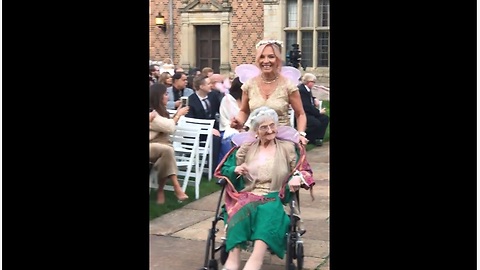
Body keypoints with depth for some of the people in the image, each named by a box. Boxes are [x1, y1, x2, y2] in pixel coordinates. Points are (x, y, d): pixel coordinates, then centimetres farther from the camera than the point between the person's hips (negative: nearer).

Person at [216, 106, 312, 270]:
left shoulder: (287, 147, 14)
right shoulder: (245, 147, 16)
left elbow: (303, 171, 11)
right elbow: (224, 171, 17)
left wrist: (297, 178, -13)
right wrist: (236, 170, -7)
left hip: (274, 199, -1)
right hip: (246, 196, 1)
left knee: (269, 212, -38)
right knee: (242, 210, -37)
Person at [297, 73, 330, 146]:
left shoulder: (307, 89, 9)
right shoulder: (301, 90, -21)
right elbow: (307, 107, -25)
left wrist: (315, 99, 9)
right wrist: (319, 112, -17)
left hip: (308, 112, 11)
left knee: (325, 118, -2)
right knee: (316, 123, -28)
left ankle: (318, 138, 4)